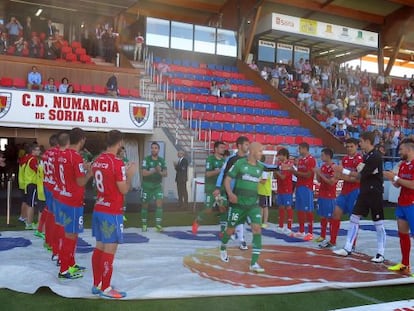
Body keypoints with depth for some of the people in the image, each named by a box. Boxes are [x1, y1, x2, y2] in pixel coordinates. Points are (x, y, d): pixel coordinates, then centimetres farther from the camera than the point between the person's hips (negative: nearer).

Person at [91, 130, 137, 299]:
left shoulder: (97, 161, 9)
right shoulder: (117, 163, -17)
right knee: (109, 250, -1)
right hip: (112, 213, -9)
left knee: (99, 247, 14)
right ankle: (106, 288, 6)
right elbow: (124, 190, -15)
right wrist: (130, 174, 0)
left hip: (99, 209, 9)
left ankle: (97, 284, 22)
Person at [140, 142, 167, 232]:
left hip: (157, 185, 2)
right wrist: (154, 170, -32)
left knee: (159, 203, -11)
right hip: (147, 186, -2)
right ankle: (144, 224, 24)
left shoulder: (162, 160, 0)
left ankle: (158, 224, -7)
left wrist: (160, 172, -26)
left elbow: (165, 174, -5)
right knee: (145, 205, 9)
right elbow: (144, 173, -21)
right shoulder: (146, 159, -11)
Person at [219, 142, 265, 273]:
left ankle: (254, 263, -12)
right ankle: (223, 248, 45)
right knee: (231, 229, 11)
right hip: (238, 203, -3)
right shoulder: (239, 163, -8)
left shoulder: (260, 167, 5)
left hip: (253, 204, 3)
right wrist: (230, 194, -20)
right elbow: (227, 180, -7)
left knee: (257, 228, -15)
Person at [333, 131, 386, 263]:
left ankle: (380, 253, 10)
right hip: (364, 193, 9)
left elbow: (361, 175, -17)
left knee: (379, 224, 1)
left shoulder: (376, 157, -17)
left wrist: (343, 171, -10)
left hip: (374, 194, -9)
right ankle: (347, 249, 12)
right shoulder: (366, 156, 11)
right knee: (354, 218, 7)